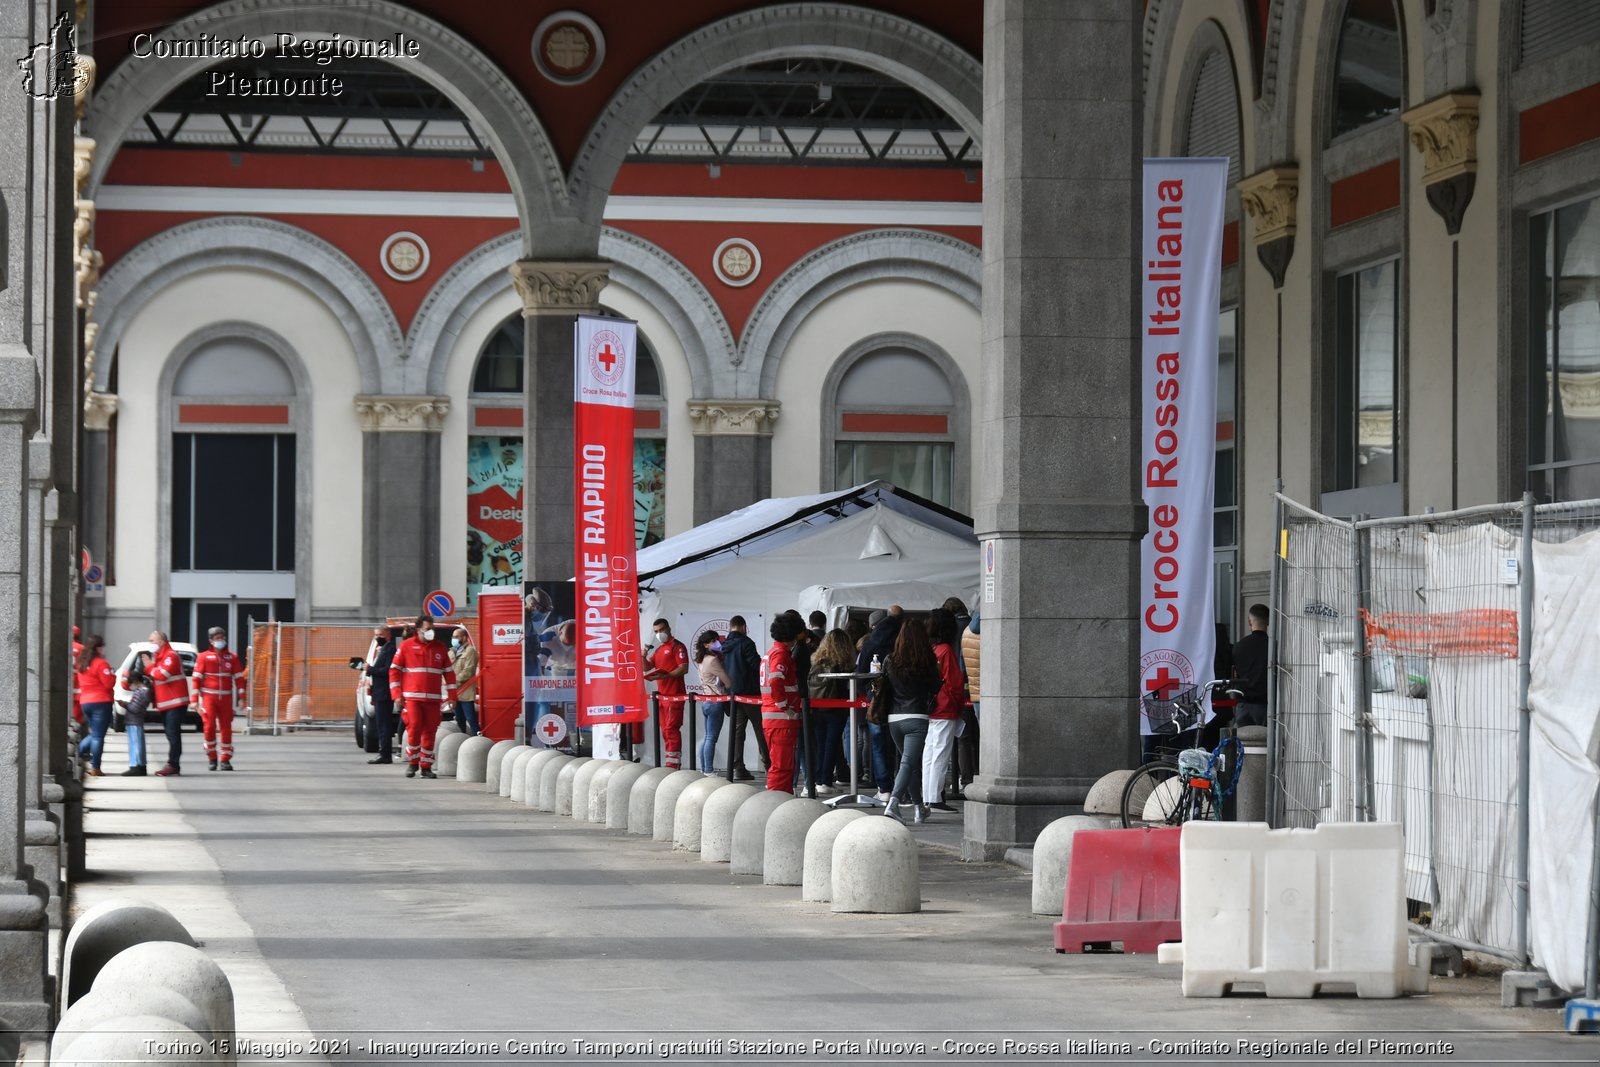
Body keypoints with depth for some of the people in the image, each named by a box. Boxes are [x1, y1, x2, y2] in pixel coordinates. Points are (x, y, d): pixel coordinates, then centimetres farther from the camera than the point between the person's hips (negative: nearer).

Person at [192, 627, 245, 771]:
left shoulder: (232, 657, 7)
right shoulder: (203, 657, 2)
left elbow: (239, 677, 8)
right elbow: (197, 678, 0)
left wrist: (241, 698, 3)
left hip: (226, 698, 2)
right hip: (209, 697, -2)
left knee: (226, 728, 2)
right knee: (209, 726, -9)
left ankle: (226, 759, 9)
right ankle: (211, 758, 6)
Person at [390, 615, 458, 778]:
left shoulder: (440, 648, 12)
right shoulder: (406, 646, 4)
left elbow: (449, 672, 15)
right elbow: (394, 670, 4)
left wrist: (451, 696, 8)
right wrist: (397, 695, -4)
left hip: (433, 699, 3)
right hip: (412, 698, -3)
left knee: (430, 732, 1)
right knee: (414, 729, -11)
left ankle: (426, 767, 9)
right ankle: (412, 763, 5)